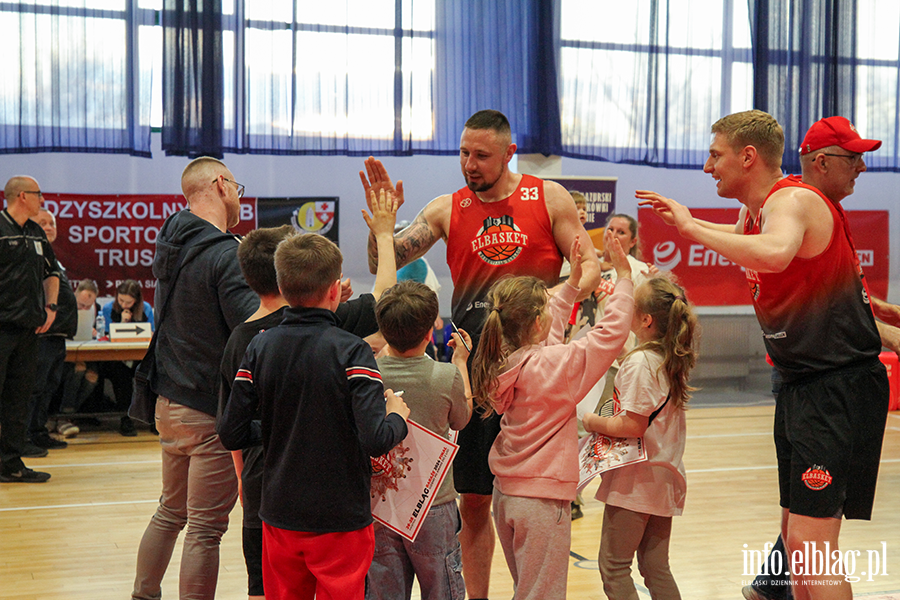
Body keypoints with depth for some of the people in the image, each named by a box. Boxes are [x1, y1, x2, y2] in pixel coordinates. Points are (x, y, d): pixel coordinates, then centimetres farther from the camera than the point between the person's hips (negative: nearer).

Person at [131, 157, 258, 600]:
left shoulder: (170, 244, 8)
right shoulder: (224, 255, -19)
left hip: (169, 401, 9)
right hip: (211, 412, -9)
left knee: (171, 511, 23)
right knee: (205, 528, -2)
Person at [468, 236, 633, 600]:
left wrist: (572, 283, 23)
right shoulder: (554, 365, -19)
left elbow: (549, 331, 20)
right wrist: (624, 278, -5)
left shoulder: (504, 362, 2)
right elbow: (610, 334, -16)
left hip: (505, 493, 8)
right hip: (541, 498, -8)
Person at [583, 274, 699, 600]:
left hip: (637, 479, -9)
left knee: (613, 566, 1)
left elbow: (632, 426, -22)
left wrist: (593, 422, -8)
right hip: (665, 476, 9)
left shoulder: (639, 362, -18)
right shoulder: (672, 360, 8)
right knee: (656, 567, 13)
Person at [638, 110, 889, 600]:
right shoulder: (756, 212, 13)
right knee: (795, 539, 15)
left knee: (810, 545, -14)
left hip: (839, 387, -10)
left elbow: (775, 252, -41)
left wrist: (693, 228, -30)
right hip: (800, 384, 10)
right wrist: (681, 218, 28)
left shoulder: (792, 200, -16)